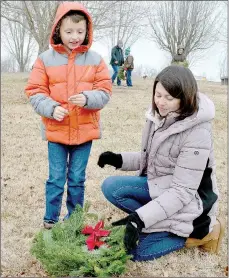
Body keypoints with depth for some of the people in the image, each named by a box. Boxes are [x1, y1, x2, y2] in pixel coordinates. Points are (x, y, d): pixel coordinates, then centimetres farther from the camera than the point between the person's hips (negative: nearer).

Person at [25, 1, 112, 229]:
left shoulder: (95, 59, 0)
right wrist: (51, 108, -20)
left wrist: (87, 98, -21)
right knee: (56, 179, 8)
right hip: (55, 130, -1)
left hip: (84, 131, 1)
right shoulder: (45, 59, -3)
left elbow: (104, 91, -1)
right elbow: (35, 91, -3)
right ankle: (50, 221, 23)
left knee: (77, 179, 13)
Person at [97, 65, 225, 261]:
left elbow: (182, 191, -27)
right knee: (110, 187, -7)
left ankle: (202, 231, 2)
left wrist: (141, 218, -33)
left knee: (136, 250, -12)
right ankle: (158, 223, -5)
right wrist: (120, 160, -7)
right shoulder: (159, 115, -4)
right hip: (158, 186, 8)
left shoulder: (197, 134, -27)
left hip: (187, 200, -7)